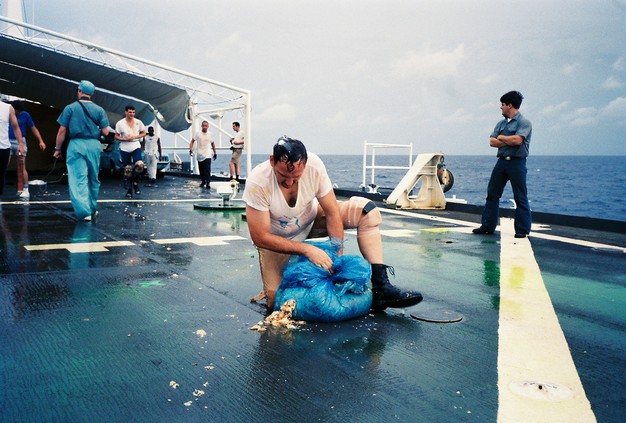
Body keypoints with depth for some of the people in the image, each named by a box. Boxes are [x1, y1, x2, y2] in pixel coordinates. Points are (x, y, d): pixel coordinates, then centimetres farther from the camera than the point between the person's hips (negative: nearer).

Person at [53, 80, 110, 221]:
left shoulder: (70, 108, 0)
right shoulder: (99, 110, 4)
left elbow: (62, 131, -2)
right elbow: (105, 132, 1)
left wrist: (58, 149, 8)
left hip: (76, 145, -2)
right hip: (94, 145, 2)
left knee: (78, 179, -4)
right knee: (93, 178, 15)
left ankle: (84, 211, -16)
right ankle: (92, 209, 26)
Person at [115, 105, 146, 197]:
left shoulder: (138, 122, 2)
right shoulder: (120, 123, -2)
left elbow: (143, 133, 9)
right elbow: (116, 136, 2)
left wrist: (135, 137, -8)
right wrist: (125, 139, -16)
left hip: (136, 147, 0)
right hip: (125, 149, 0)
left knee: (139, 165, -22)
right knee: (127, 170, 4)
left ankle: (136, 184, -1)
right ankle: (129, 190, 15)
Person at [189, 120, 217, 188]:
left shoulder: (210, 134, 5)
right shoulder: (198, 133, 2)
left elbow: (212, 144, 16)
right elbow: (192, 141, 5)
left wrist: (215, 153, 14)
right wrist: (191, 150, -8)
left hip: (207, 156, -1)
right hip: (200, 155, 2)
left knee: (207, 170, -14)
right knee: (201, 170, 9)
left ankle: (208, 183, -16)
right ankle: (203, 181, 25)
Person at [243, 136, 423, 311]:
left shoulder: (314, 166, -27)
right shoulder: (257, 182, -32)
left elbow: (332, 212, -19)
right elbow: (260, 238, -28)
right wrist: (306, 249, -34)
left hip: (311, 220, 3)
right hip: (276, 239, -2)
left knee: (365, 210, -18)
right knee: (277, 300, -17)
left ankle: (380, 287, -19)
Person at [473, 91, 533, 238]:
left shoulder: (524, 122, -6)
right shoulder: (501, 123, 15)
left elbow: (517, 140, -21)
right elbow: (492, 141, 5)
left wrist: (501, 137, -4)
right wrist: (509, 141, -9)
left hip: (517, 162, -7)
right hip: (501, 161, 7)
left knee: (520, 197, -1)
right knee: (492, 194, 7)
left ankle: (522, 230, 5)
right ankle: (487, 226, 14)